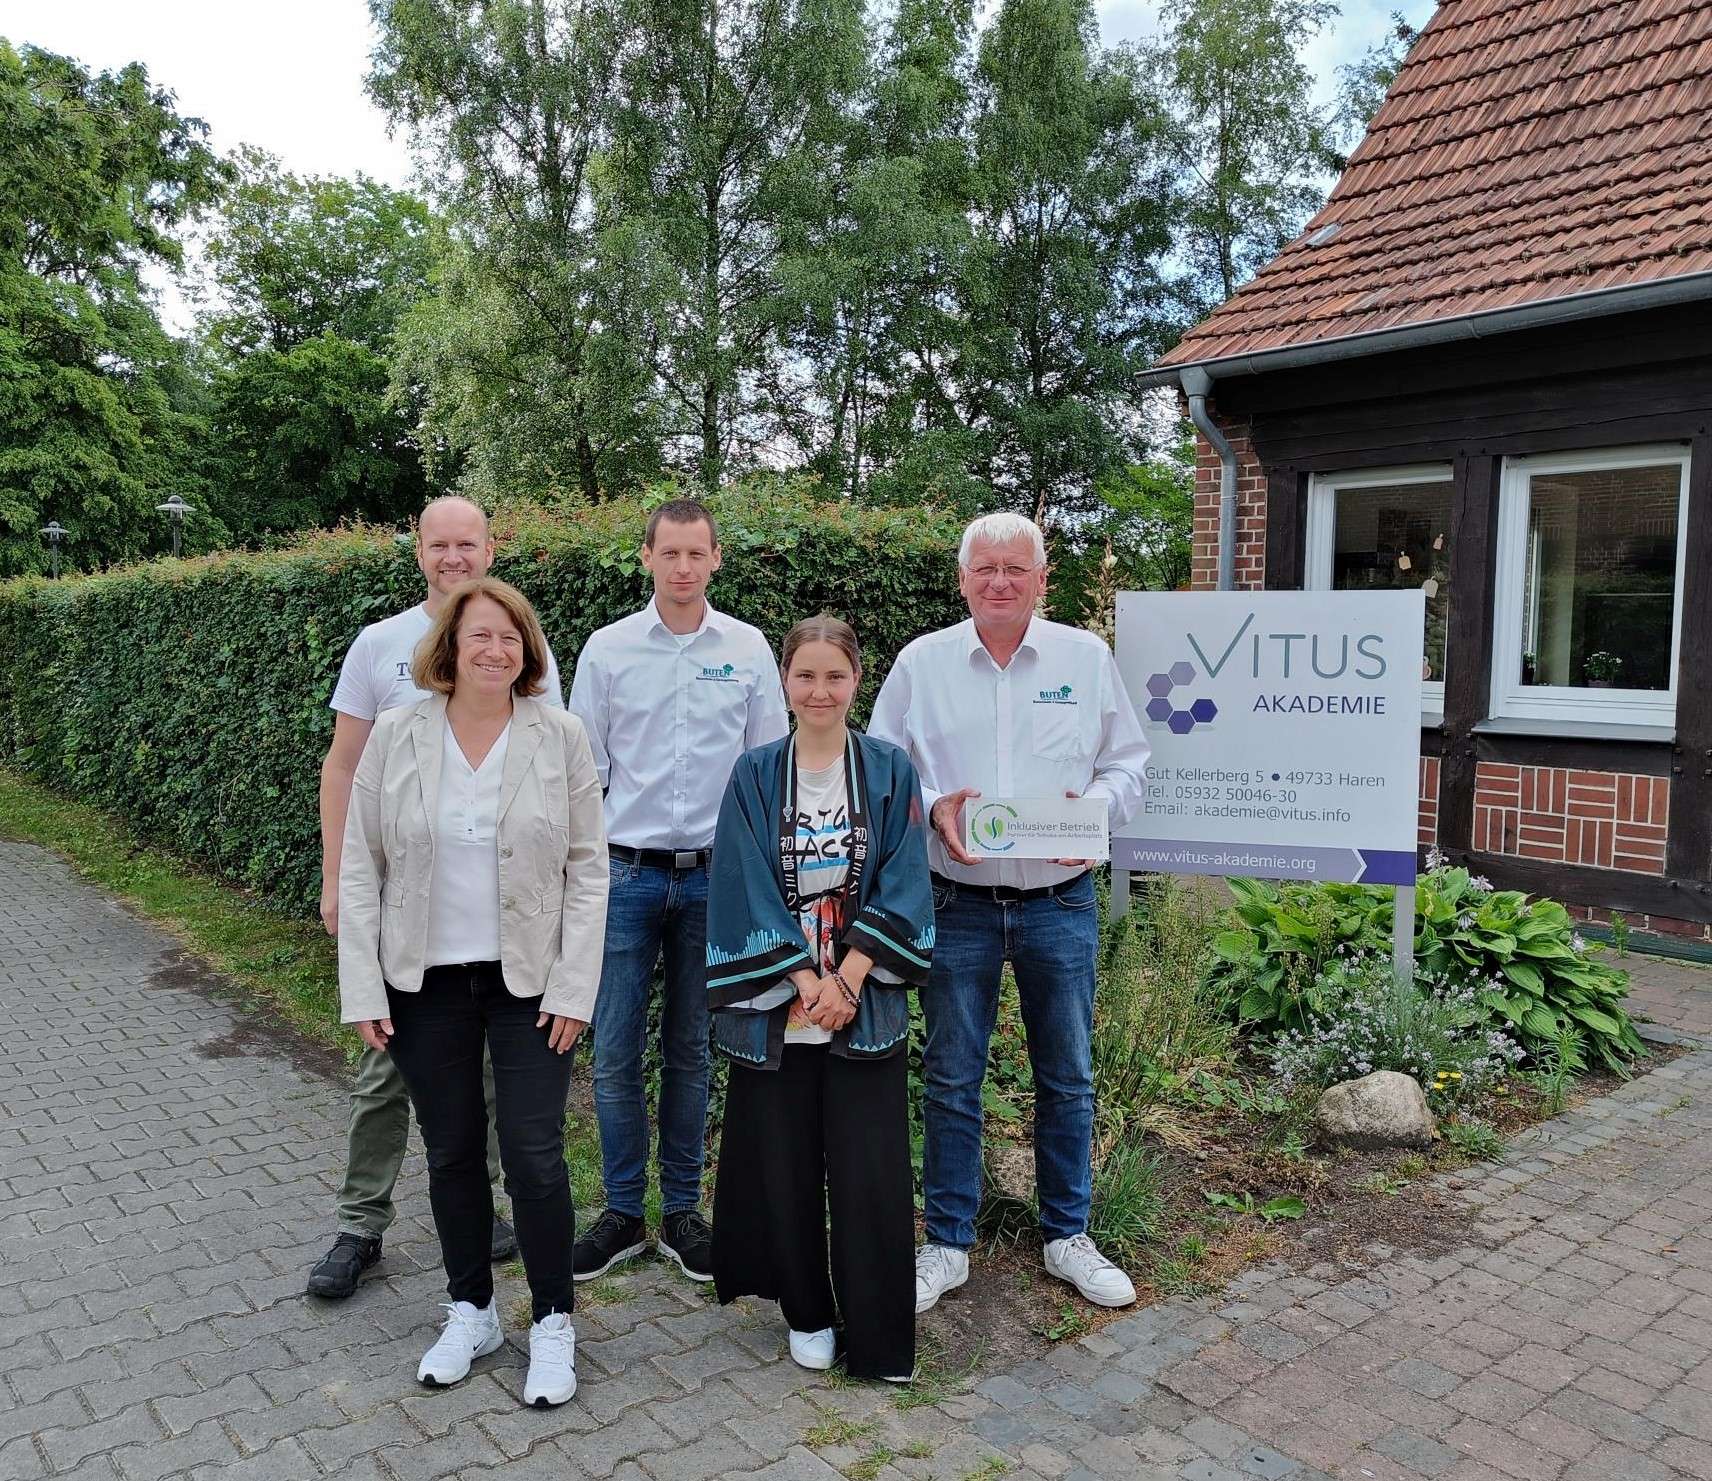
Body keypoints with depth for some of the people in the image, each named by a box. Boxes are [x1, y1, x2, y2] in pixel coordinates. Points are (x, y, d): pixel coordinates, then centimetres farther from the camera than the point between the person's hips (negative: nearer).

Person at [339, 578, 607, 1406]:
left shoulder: (561, 737, -7)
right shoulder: (396, 736, -4)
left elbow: (587, 867, -4)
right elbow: (361, 867, 0)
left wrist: (574, 987, -9)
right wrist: (363, 988, -4)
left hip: (529, 981, -1)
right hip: (424, 982, 2)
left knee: (534, 1153, -1)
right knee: (451, 1152, 13)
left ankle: (552, 1324, 20)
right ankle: (470, 1313, 33)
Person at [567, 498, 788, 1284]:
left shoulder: (748, 649, 2)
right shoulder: (607, 649, 1)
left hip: (715, 874, 0)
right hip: (627, 872, 0)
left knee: (690, 1054, 11)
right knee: (615, 1056, 3)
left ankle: (681, 1211, 24)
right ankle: (622, 1213, 20)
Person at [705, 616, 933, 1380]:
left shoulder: (890, 772, 0)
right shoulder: (755, 776, 0)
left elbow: (900, 887, -4)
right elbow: (749, 890, -5)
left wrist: (847, 981, -13)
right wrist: (807, 982, -13)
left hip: (866, 1005, 0)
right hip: (772, 1007, 1)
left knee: (870, 1172, 3)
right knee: (783, 1167, 9)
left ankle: (879, 1337, 18)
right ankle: (807, 1314, 30)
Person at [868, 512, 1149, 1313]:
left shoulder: (1086, 658, 2)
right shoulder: (920, 662, 1)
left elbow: (1128, 761, 6)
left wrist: (1095, 808, -14)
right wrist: (932, 808, -14)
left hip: (1060, 904, 1)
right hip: (958, 906, -1)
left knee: (1067, 1076, 12)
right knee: (950, 1079, 8)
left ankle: (1068, 1235, 31)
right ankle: (946, 1244, 24)